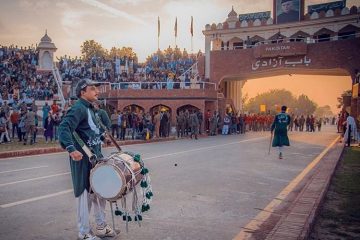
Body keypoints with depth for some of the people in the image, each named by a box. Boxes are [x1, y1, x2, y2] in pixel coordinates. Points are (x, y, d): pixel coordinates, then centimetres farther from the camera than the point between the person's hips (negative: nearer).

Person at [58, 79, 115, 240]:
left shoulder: (90, 109, 15)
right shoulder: (79, 108, -15)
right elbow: (64, 127, -28)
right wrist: (71, 148, -39)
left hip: (96, 157, 10)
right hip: (83, 159, -10)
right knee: (85, 195, 0)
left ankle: (101, 227, 32)